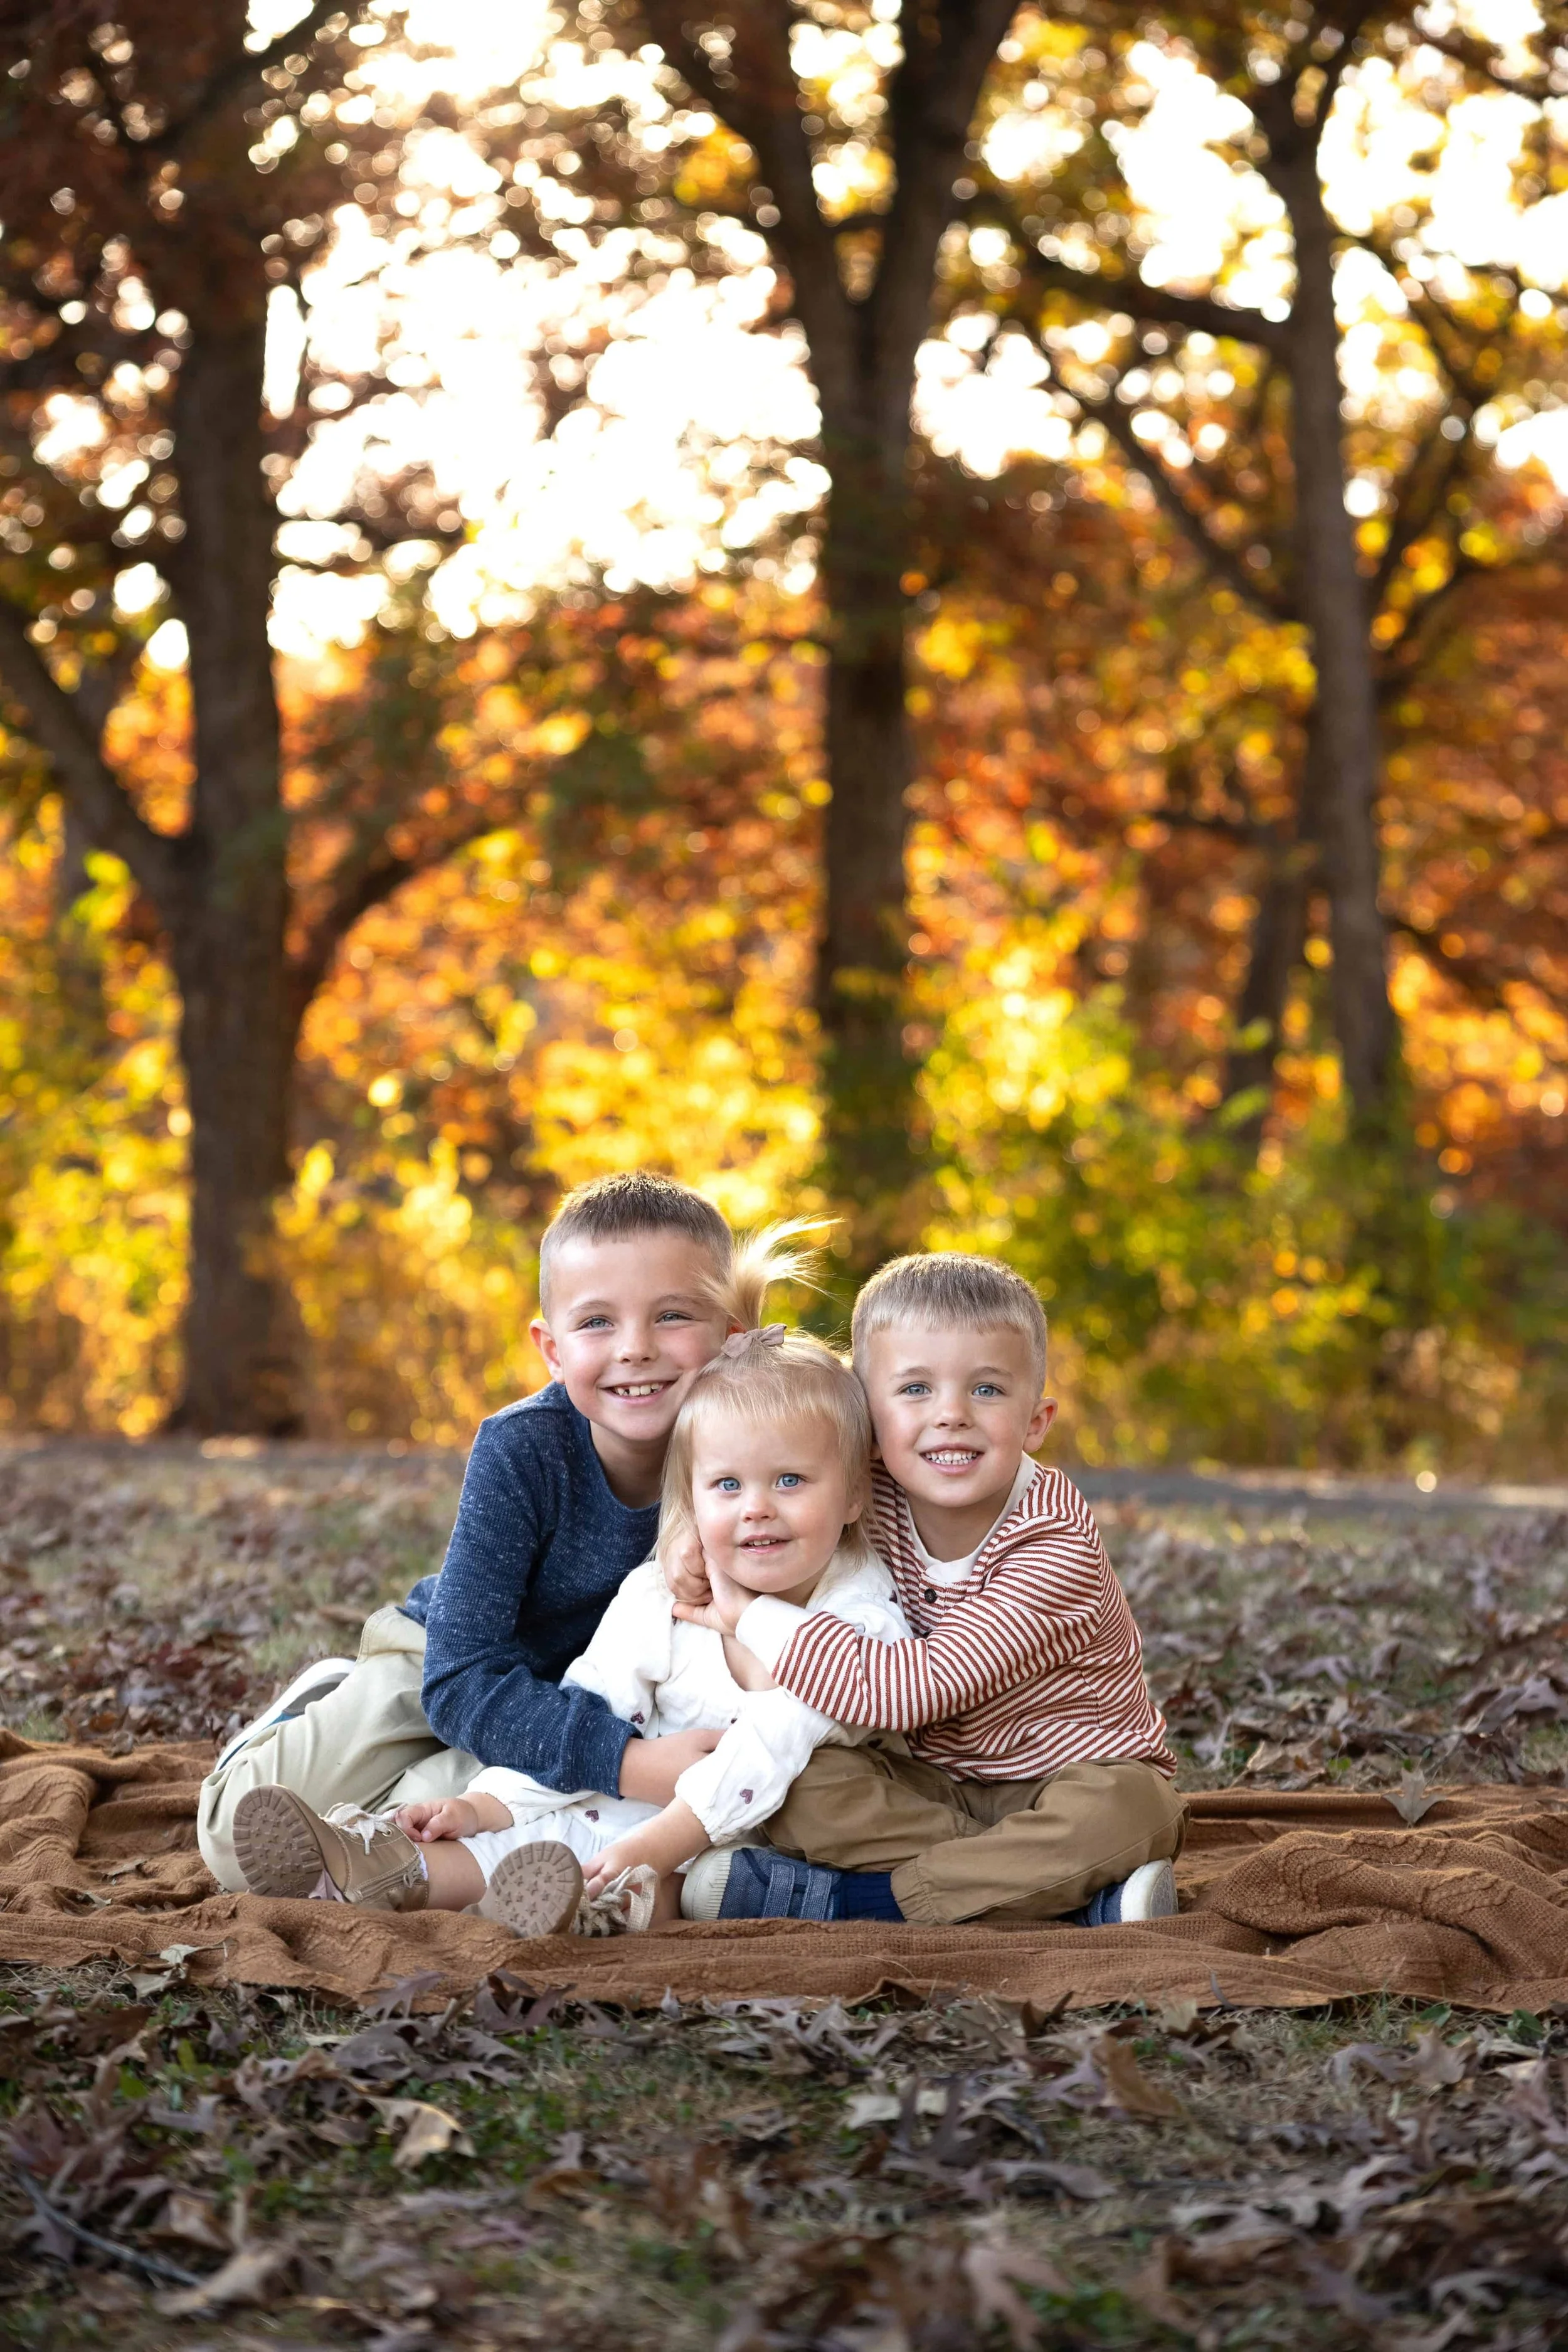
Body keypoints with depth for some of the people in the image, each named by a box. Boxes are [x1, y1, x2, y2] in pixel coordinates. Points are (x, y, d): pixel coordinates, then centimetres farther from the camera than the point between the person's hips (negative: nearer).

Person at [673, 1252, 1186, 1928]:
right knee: (802, 1784, -23)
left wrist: (753, 1615, -25)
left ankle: (836, 1897, -33)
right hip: (932, 1787, 4)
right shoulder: (871, 1504, -7)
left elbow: (911, 1688, -32)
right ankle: (1064, 1889, -26)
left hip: (1071, 1778, -4)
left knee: (1126, 1811, -36)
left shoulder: (1055, 1544, -24)